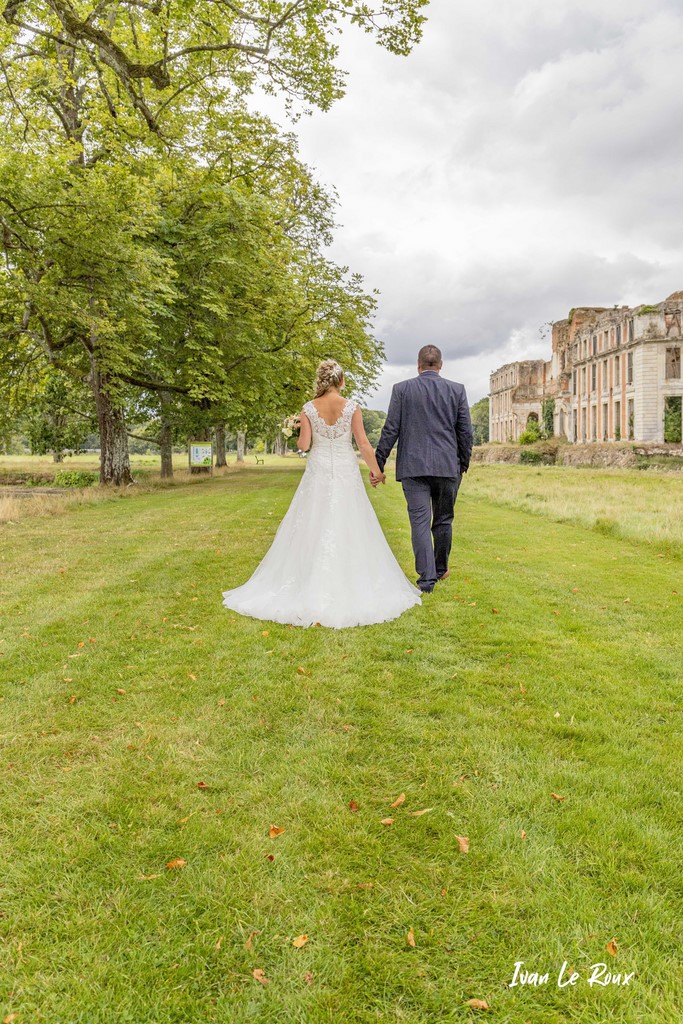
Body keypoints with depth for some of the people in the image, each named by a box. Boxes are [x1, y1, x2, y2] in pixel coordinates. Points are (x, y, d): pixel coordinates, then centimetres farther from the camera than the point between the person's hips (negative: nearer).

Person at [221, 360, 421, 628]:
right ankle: (351, 588, 9)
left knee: (312, 528, 8)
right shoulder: (352, 407, -6)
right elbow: (363, 443, -7)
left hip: (318, 472, 1)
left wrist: (300, 433, 17)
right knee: (348, 529, 5)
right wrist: (375, 470, 5)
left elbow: (303, 445, -6)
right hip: (346, 472, -1)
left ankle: (311, 588, 12)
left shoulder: (309, 408, -3)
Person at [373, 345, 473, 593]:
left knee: (420, 522, 0)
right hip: (447, 466, 2)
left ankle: (427, 578, -4)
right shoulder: (457, 390, 4)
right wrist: (463, 464, 15)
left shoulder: (401, 389, 1)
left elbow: (390, 430, -3)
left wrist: (378, 464, 2)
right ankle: (440, 569, 30)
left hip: (413, 466, -2)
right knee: (443, 521, 15)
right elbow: (465, 432, 4)